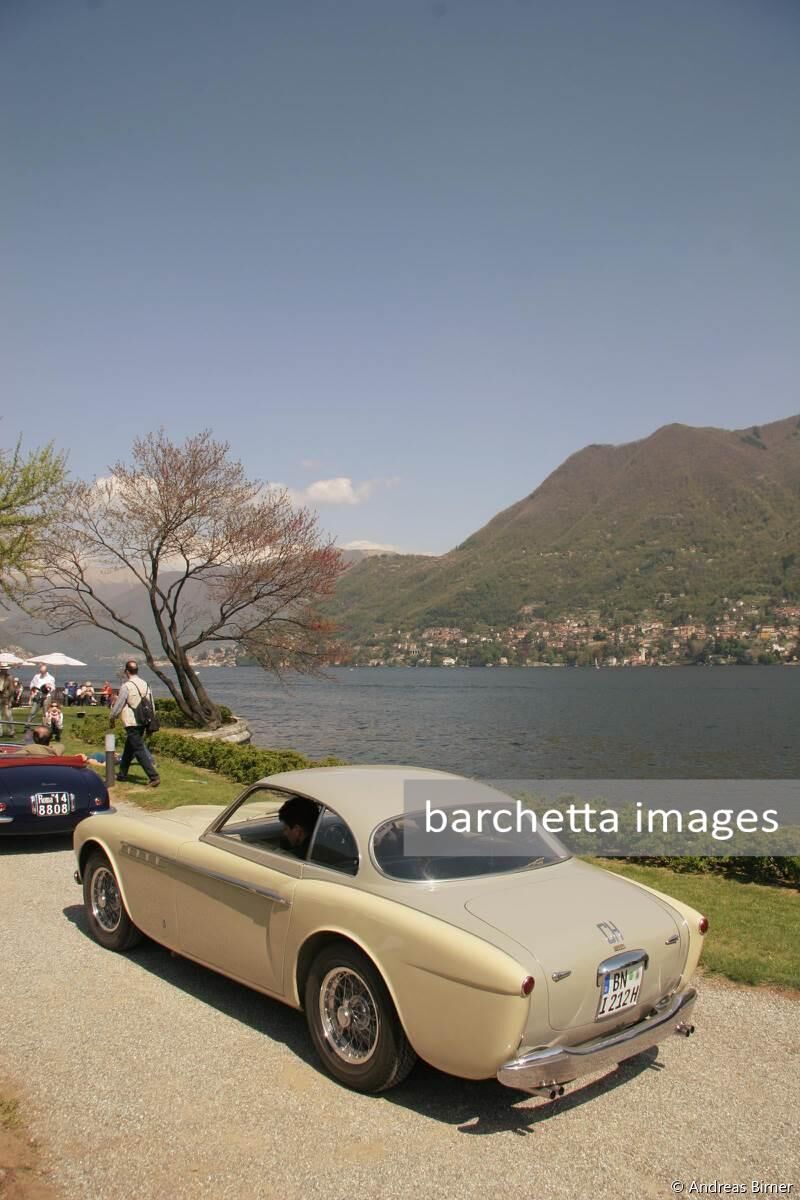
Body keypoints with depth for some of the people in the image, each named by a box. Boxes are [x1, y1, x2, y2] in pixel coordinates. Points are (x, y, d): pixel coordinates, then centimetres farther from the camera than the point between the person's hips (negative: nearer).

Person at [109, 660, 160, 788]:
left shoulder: (126, 686, -14)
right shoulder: (146, 685, 7)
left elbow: (118, 705, -9)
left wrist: (111, 719, 7)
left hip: (131, 723, -8)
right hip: (143, 722, 8)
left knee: (139, 750, -7)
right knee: (129, 748, 22)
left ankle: (153, 776, -14)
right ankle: (122, 774, 34)